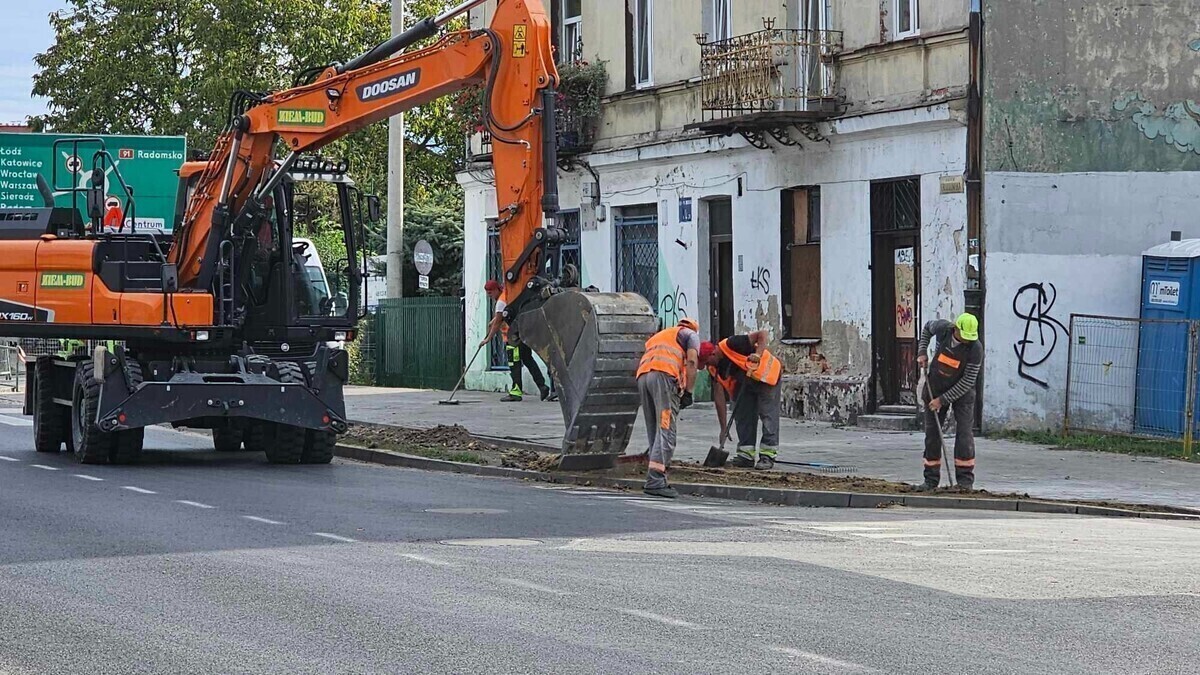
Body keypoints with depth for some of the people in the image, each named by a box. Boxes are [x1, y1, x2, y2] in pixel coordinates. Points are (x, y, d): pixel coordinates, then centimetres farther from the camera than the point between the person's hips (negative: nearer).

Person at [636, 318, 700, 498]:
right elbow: (691, 362, 3)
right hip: (664, 375, -6)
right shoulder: (691, 334, 21)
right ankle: (655, 480, -24)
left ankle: (656, 478, 5)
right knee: (666, 429, -12)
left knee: (654, 431, 10)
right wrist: (688, 392, 1)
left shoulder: (657, 336, 40)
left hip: (642, 375, 6)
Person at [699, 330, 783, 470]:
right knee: (742, 416, 4)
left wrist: (758, 354, -41)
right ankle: (746, 456, 9)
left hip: (766, 374, -8)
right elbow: (719, 397, -4)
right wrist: (723, 429, -6)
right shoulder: (714, 368, -5)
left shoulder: (731, 345, -27)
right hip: (746, 382, 8)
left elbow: (762, 334, -26)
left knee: (768, 414, -10)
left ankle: (768, 456, -9)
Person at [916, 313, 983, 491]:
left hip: (962, 391, -3)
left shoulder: (975, 349, -26)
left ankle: (965, 480, -10)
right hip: (936, 386, 3)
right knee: (932, 432, 3)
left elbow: (967, 382, -23)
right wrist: (922, 352, -3)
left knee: (964, 432, -13)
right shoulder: (943, 328, -18)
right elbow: (927, 328, 9)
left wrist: (943, 400, -23)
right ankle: (931, 479, 10)